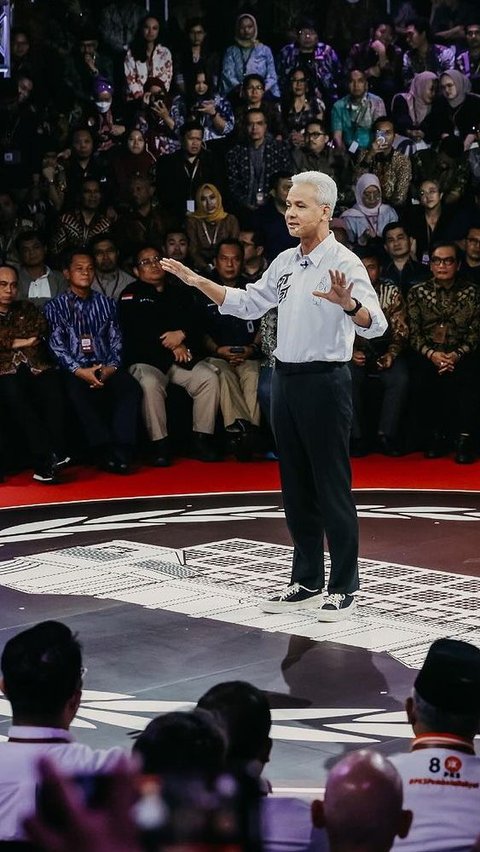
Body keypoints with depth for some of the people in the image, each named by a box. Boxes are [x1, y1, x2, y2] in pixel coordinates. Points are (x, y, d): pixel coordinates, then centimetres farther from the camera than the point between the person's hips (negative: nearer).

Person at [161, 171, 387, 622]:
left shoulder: (344, 263, -13)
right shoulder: (285, 263, 11)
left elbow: (375, 324, -25)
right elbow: (247, 304, 21)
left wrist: (348, 303, -46)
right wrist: (198, 282, 12)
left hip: (324, 381, -8)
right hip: (285, 378, 8)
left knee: (332, 488, -3)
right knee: (296, 487, 13)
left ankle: (343, 588, 5)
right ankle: (306, 582, 22)